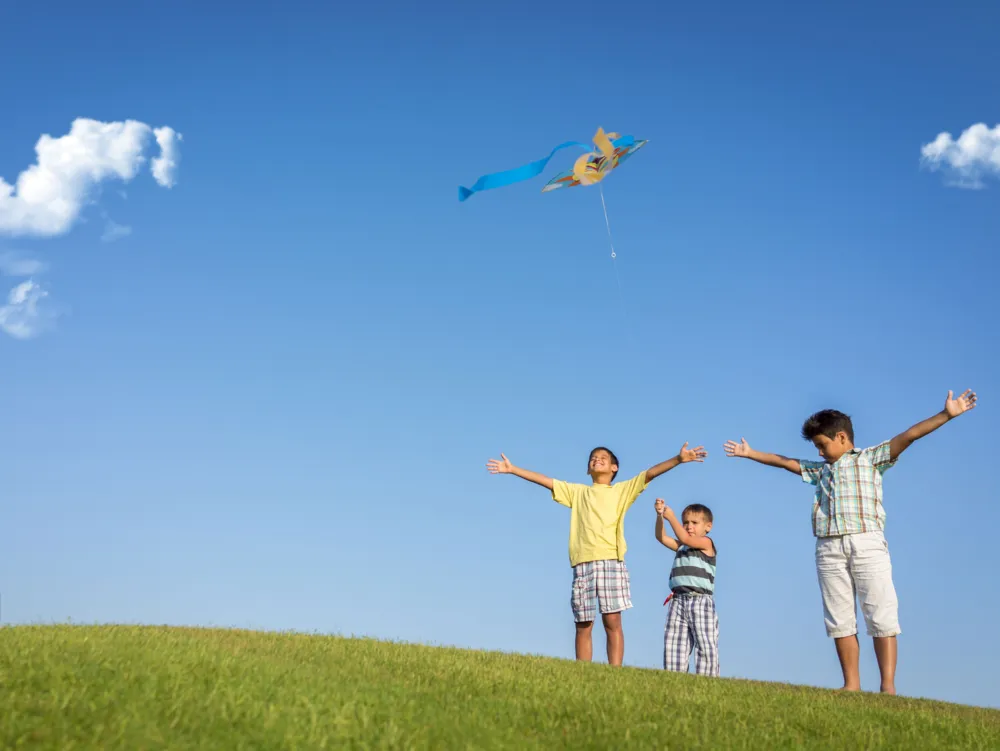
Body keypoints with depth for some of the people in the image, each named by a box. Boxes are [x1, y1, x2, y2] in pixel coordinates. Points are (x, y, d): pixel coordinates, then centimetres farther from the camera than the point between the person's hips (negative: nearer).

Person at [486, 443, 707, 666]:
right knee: (583, 625, -1)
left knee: (613, 621, -7)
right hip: (583, 563, 2)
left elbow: (650, 473, 5)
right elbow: (544, 480, 19)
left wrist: (679, 459, -6)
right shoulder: (577, 491, 22)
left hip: (612, 561, -2)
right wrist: (512, 469, 15)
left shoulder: (623, 490, 17)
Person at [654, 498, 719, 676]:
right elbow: (662, 537, 11)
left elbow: (685, 538, -11)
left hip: (700, 600, -6)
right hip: (678, 601, 6)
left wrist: (671, 517, -13)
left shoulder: (706, 543, 4)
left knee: (706, 647, -7)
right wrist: (660, 516, -3)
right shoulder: (681, 547, 23)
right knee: (673, 645, -1)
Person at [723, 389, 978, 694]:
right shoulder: (820, 470, 26)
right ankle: (852, 685, 3)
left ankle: (888, 687, -10)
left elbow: (906, 437, 1)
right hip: (829, 549, 5)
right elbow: (784, 461, 34)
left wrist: (947, 415, -7)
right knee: (840, 621, 1)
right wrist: (749, 453, 37)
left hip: (867, 543, -5)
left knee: (881, 615, -9)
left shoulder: (870, 458, 11)